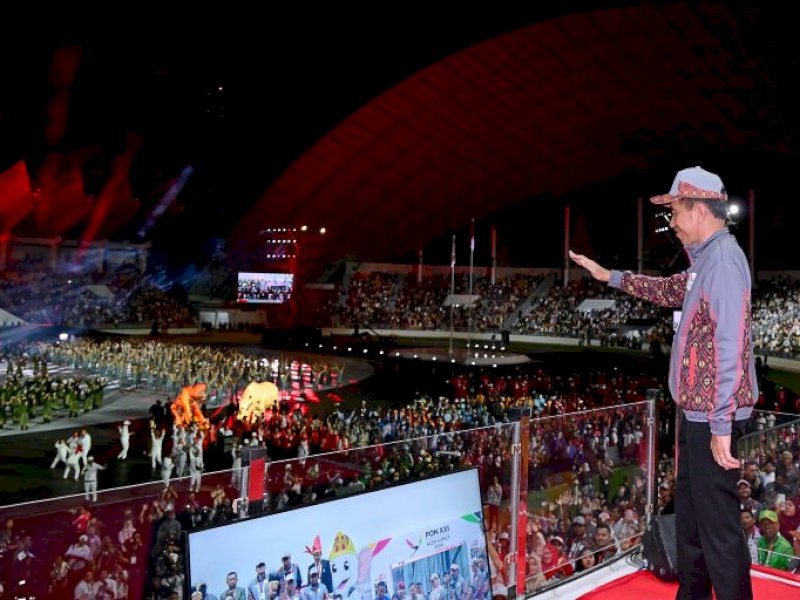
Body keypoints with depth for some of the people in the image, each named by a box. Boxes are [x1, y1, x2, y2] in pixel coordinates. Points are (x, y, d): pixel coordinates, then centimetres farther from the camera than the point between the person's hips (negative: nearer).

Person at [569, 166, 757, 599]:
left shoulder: (723, 259, -19)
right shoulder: (707, 259, 12)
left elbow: (729, 349, -24)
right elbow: (671, 290, 32)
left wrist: (721, 424, -25)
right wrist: (611, 277, 33)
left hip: (712, 417, -11)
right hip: (697, 413, 11)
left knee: (717, 524, -3)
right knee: (689, 514, 21)